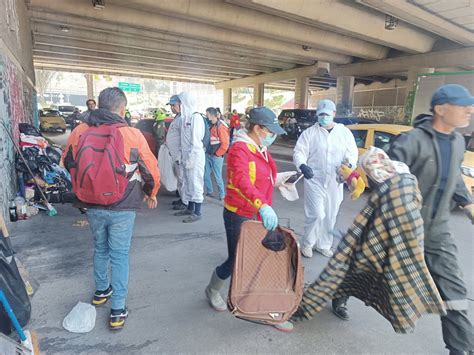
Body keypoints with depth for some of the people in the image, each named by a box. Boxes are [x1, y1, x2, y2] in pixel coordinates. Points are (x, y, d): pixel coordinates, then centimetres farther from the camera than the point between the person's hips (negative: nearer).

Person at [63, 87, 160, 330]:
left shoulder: (80, 132, -5)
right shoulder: (132, 135, -15)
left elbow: (69, 164, 11)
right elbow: (152, 170, -6)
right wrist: (151, 193, 13)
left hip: (92, 206, 4)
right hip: (122, 208, -4)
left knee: (100, 248, 24)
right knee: (119, 255, 9)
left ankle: (101, 291, 43)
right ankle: (117, 311, 16)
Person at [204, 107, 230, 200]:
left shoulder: (220, 126, -14)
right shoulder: (209, 125, 9)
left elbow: (225, 144, -17)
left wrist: (217, 154, -12)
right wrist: (206, 151, 11)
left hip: (216, 156, -8)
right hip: (208, 154, 8)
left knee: (218, 177, -1)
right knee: (205, 175, 12)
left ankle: (222, 195, 14)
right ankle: (209, 192, 29)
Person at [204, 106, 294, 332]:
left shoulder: (262, 149, 9)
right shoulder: (240, 148, -19)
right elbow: (241, 180, -37)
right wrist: (263, 205, -49)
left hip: (260, 215, 8)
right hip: (239, 216, -8)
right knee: (236, 261, 7)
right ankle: (212, 291, 38)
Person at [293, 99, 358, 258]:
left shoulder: (345, 132, 7)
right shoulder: (310, 132, 0)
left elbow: (353, 153, 6)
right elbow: (299, 152, -3)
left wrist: (349, 164, -17)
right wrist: (302, 165, -24)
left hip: (335, 182, 3)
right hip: (315, 180, -3)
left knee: (330, 217, 12)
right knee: (316, 214, -8)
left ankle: (323, 245, 32)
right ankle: (307, 243, 15)